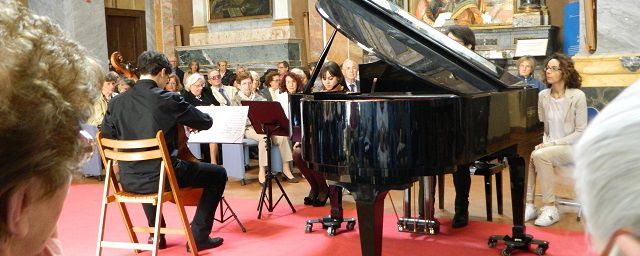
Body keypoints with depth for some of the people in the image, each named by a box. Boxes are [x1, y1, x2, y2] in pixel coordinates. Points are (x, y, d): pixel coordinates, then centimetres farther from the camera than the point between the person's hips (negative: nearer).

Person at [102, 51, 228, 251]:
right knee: (218, 174, 14)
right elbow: (206, 122, -2)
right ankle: (199, 235, 12)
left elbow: (107, 137, 10)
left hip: (129, 181, 6)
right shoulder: (170, 100, -13)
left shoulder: (117, 102, -1)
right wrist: (187, 119, 20)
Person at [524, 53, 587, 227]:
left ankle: (550, 208, -23)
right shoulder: (543, 96, 4)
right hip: (549, 146, 5)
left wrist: (552, 143, -18)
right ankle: (529, 205, -21)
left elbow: (581, 132, -11)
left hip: (572, 148, -5)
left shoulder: (577, 96, -10)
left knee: (540, 156, -33)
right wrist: (543, 142, -9)